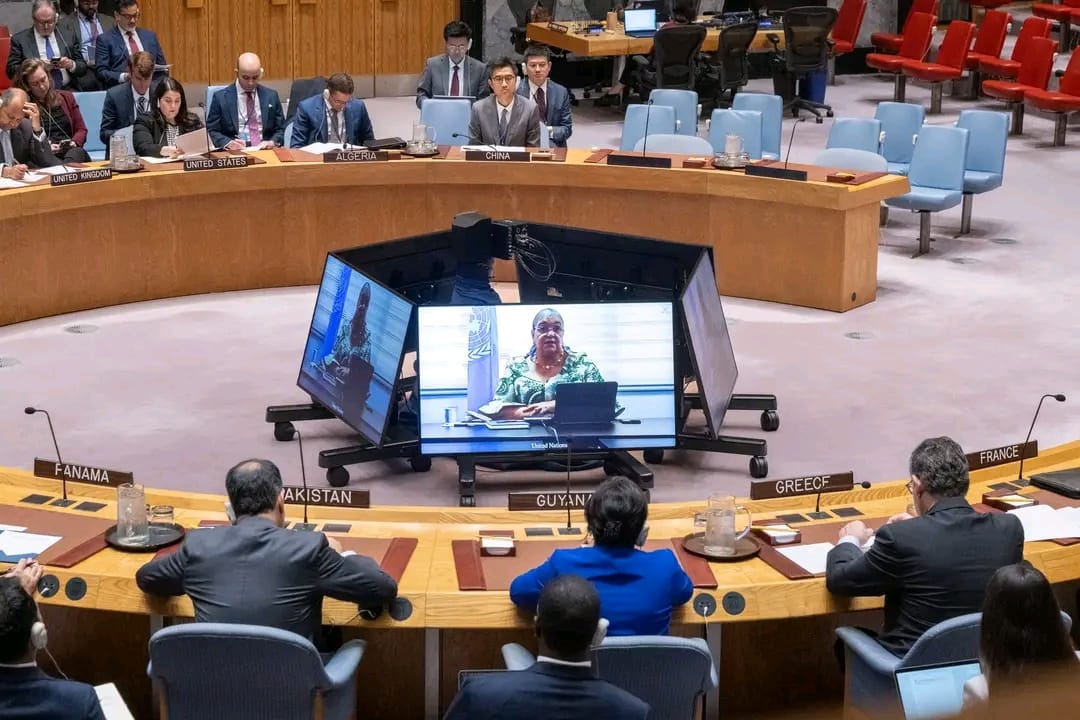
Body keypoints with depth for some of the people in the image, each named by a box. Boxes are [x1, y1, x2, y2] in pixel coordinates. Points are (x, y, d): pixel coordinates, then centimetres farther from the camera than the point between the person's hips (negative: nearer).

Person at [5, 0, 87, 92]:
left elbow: (83, 68, 14)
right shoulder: (19, 39, 7)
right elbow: (11, 70, 2)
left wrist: (72, 65, -7)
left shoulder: (68, 37, 14)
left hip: (67, 90, 1)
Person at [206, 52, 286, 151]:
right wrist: (228, 143, -15)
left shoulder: (271, 96, 11)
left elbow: (280, 129, 13)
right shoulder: (221, 97, 4)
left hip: (265, 150, 1)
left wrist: (273, 142, -8)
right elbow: (214, 131, 4)